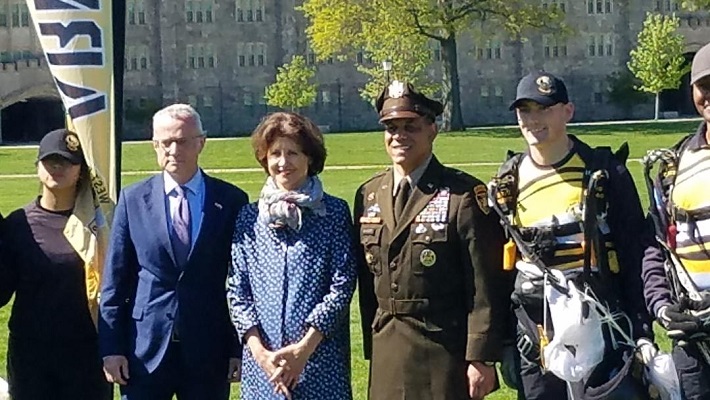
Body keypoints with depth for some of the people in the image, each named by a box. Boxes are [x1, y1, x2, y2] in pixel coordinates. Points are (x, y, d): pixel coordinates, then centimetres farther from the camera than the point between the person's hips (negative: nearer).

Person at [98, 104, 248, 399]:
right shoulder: (132, 200, 3)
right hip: (145, 349, 0)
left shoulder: (232, 201, 1)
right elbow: (115, 280, 4)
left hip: (208, 352, 0)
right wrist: (111, 347, -1)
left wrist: (240, 348, 1)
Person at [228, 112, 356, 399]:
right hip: (261, 363, 2)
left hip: (321, 359, -2)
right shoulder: (249, 218, 8)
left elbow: (342, 285, -4)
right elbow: (237, 290, 6)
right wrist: (259, 351, -8)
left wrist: (304, 348, -12)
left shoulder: (334, 212, 2)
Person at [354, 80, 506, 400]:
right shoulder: (368, 195, 10)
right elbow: (366, 280, 13)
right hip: (387, 354, 5)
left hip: (446, 354, -5)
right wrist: (372, 350, 11)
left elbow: (484, 288, -10)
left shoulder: (463, 194, -7)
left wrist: (481, 358, -14)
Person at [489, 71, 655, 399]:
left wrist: (643, 332, -7)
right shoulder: (507, 184, 6)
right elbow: (498, 264, 12)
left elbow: (635, 257, -2)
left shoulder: (605, 173, -4)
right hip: (535, 332, 4)